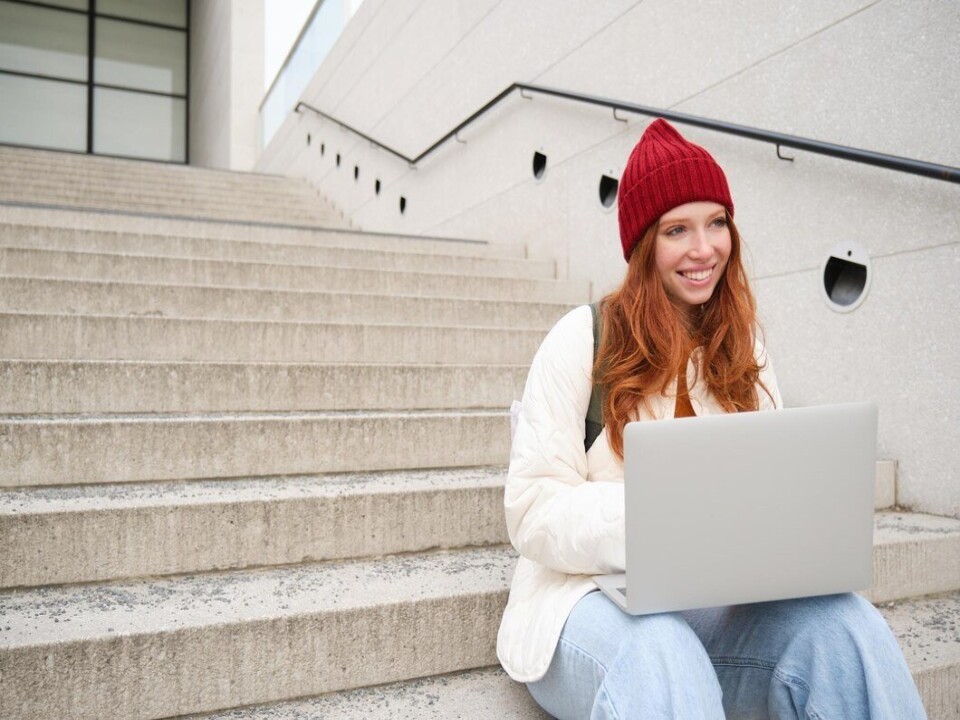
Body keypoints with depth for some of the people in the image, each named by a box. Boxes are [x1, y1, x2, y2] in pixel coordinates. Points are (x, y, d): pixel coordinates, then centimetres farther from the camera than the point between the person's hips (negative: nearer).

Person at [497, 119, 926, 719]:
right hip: (595, 595, -4)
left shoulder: (745, 354, 11)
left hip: (723, 600, 5)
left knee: (844, 622, -25)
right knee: (660, 654, -38)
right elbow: (534, 511, -10)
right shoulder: (584, 340, -6)